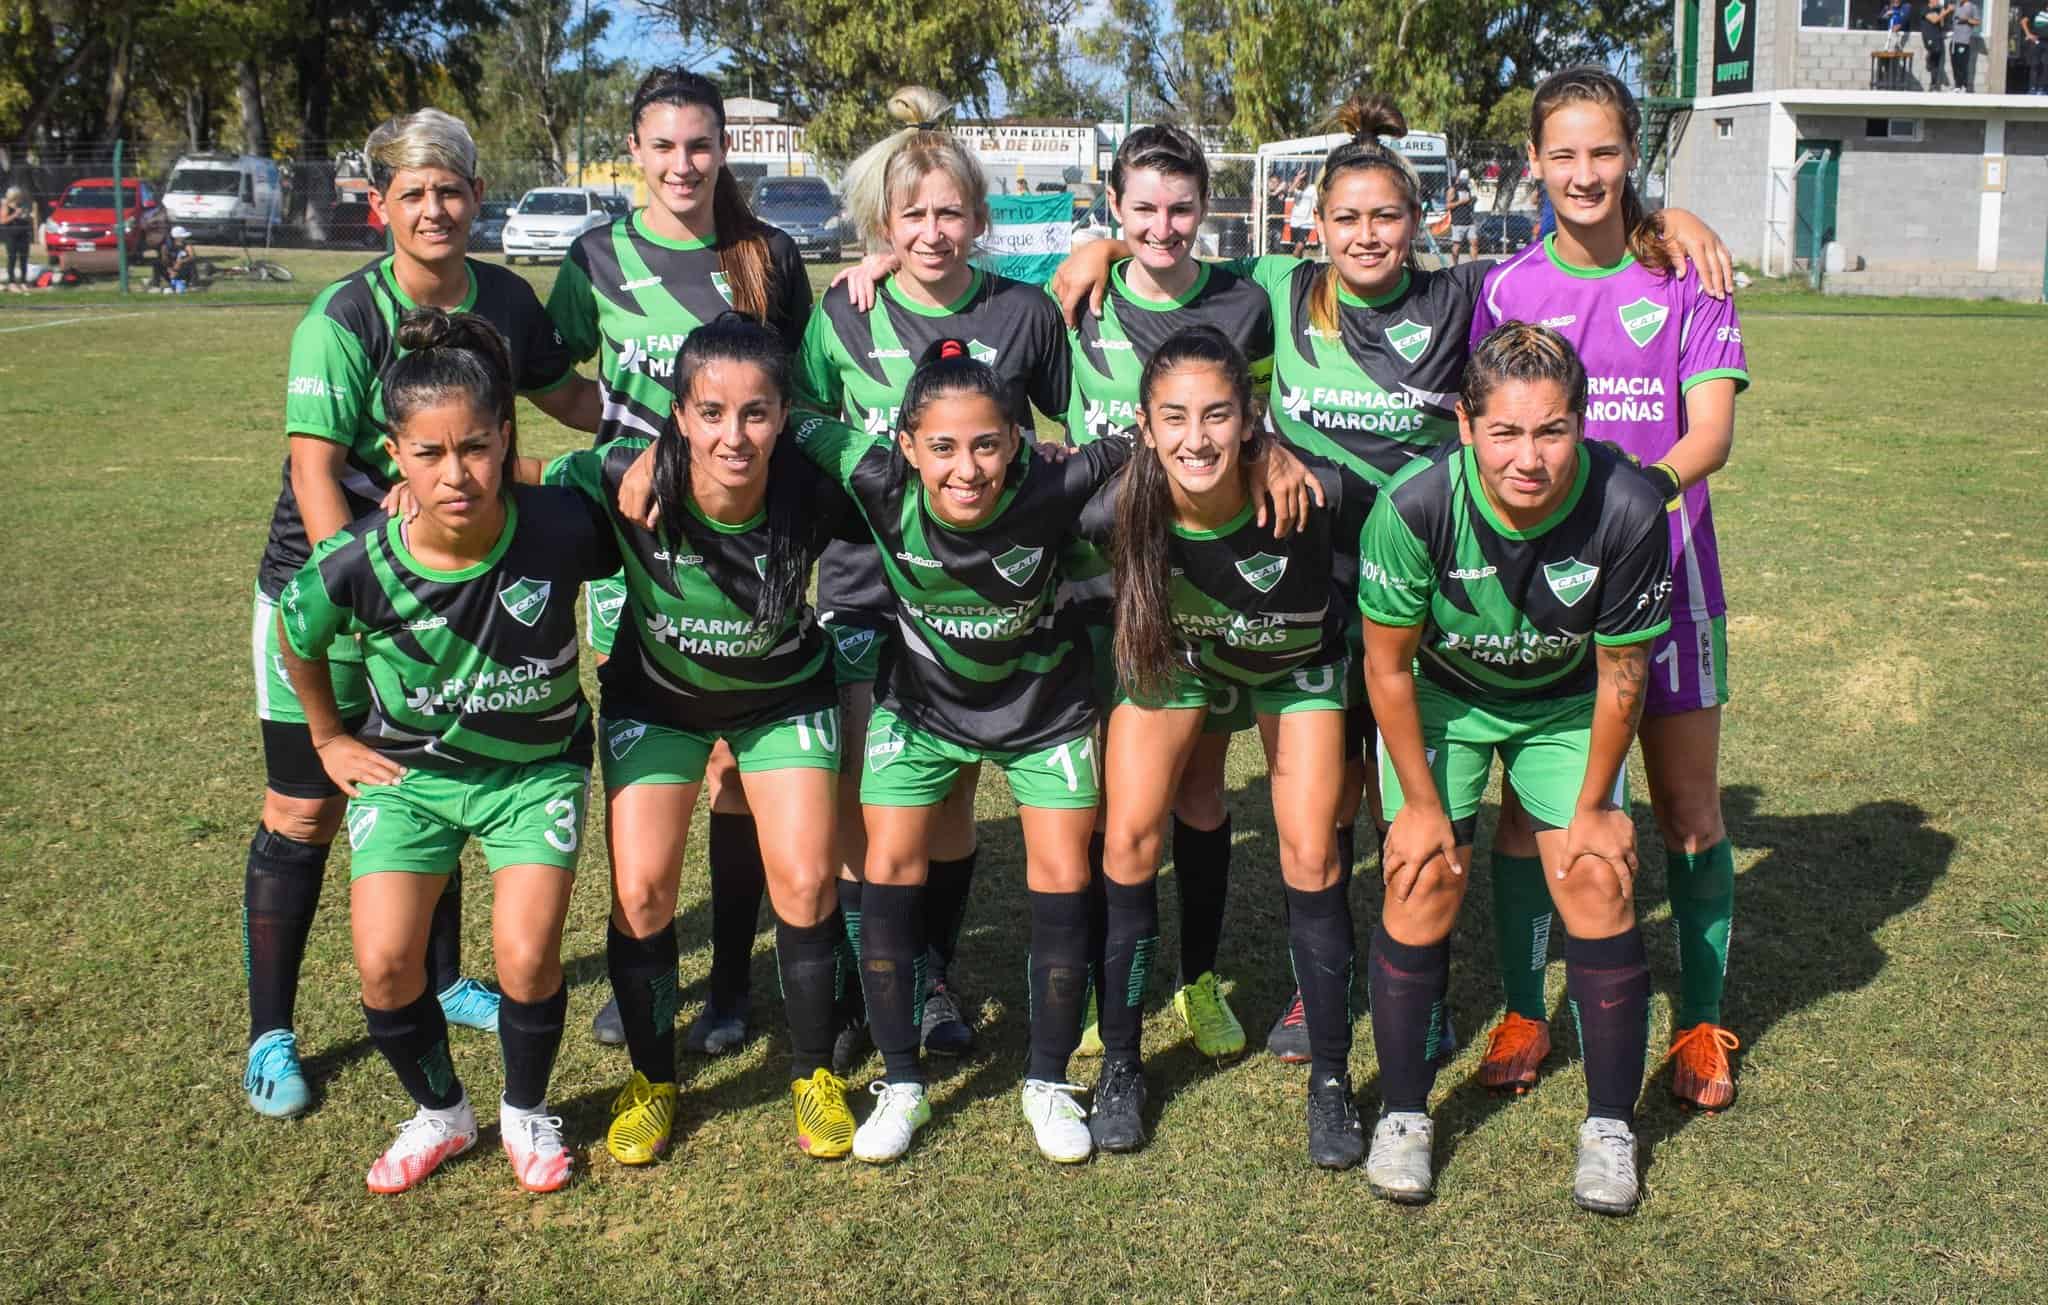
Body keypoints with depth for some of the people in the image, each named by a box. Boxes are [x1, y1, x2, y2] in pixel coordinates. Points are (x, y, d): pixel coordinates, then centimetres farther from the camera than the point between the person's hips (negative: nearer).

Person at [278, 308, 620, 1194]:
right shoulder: (356, 566, -25)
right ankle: (439, 1114, 21)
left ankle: (526, 1113, 19)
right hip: (407, 766, 1)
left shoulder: (562, 528, -29)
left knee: (527, 955, -13)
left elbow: (621, 561, -3)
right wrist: (330, 737, 9)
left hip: (536, 764, -1)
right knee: (384, 962, -10)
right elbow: (298, 639, 0)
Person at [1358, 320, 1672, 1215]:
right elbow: (1387, 667, -17)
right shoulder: (1415, 506, -33)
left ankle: (1610, 1127, 10)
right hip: (1440, 696, -1)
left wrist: (1593, 807, -5)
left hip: (1566, 704, 1)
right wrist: (1422, 805, -10)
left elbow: (1621, 675, -14)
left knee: (1596, 881, -8)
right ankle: (1402, 1117, 8)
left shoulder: (1626, 511, -30)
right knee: (1425, 878, -10)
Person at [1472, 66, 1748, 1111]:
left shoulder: (1683, 279, 1)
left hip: (1664, 567, 0)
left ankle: (1700, 1022, 21)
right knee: (1527, 806, 4)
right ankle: (1523, 1014, 20)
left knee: (1688, 810, 5)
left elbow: (1712, 429, -7)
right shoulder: (1505, 289, 4)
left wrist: (1646, 485, -27)